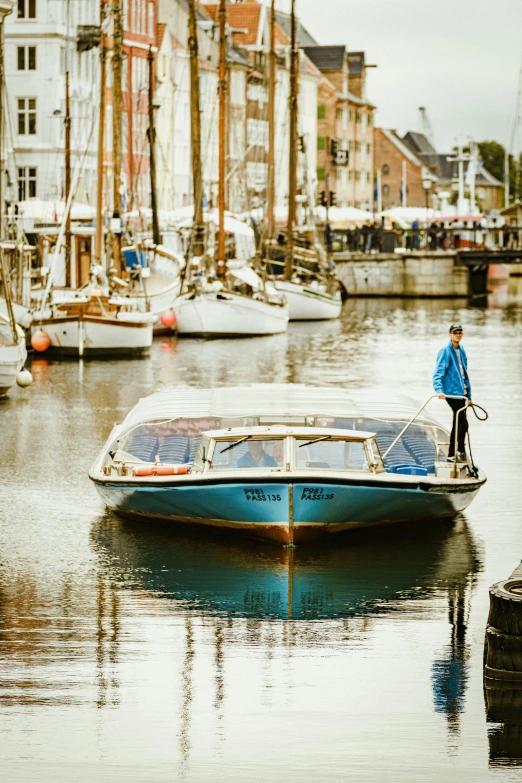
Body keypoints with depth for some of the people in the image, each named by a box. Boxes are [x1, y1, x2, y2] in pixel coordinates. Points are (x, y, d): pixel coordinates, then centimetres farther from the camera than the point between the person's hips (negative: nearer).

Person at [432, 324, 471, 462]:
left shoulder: (461, 351, 15)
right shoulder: (445, 351, -9)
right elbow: (439, 372, -17)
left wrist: (469, 395, 23)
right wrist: (439, 389, -33)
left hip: (462, 393, 8)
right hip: (452, 393, -8)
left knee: (457, 425, 13)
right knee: (463, 423, -14)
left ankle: (451, 454, 20)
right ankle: (461, 450, -2)